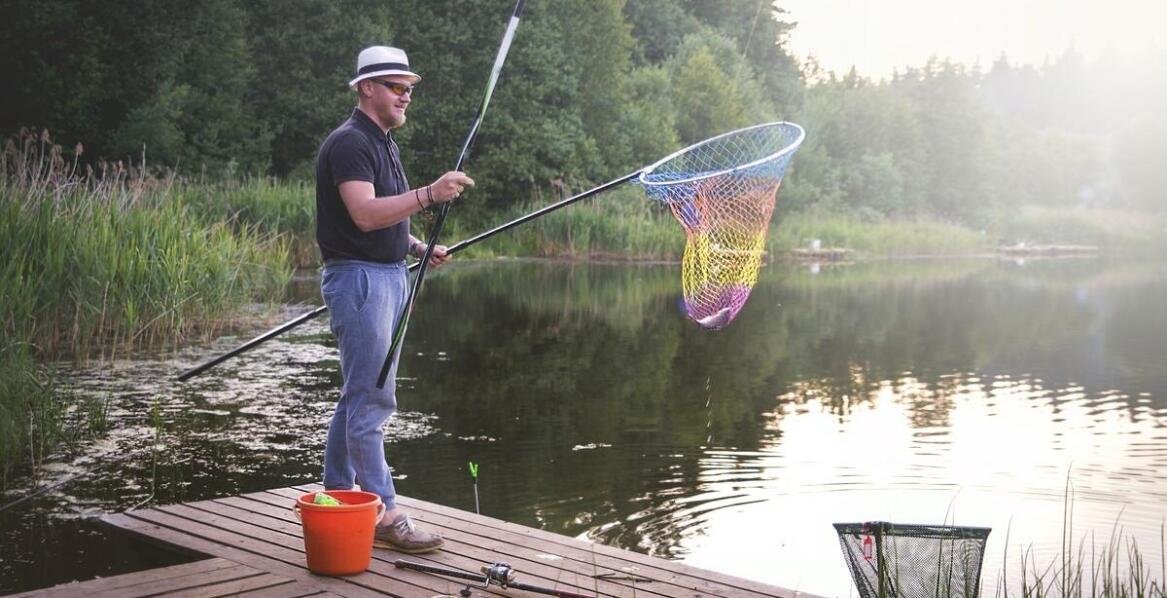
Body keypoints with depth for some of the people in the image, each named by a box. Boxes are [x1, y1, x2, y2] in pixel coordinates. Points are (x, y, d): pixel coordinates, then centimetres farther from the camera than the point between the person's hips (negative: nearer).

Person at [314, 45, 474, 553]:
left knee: (358, 395, 14)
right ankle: (383, 515, -6)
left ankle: (336, 498, 23)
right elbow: (365, 214, -26)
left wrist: (419, 247, 13)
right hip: (358, 277, -10)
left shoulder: (383, 143, 18)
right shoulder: (349, 142, -13)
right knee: (372, 398, -9)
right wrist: (429, 194, -33)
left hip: (389, 276, 10)